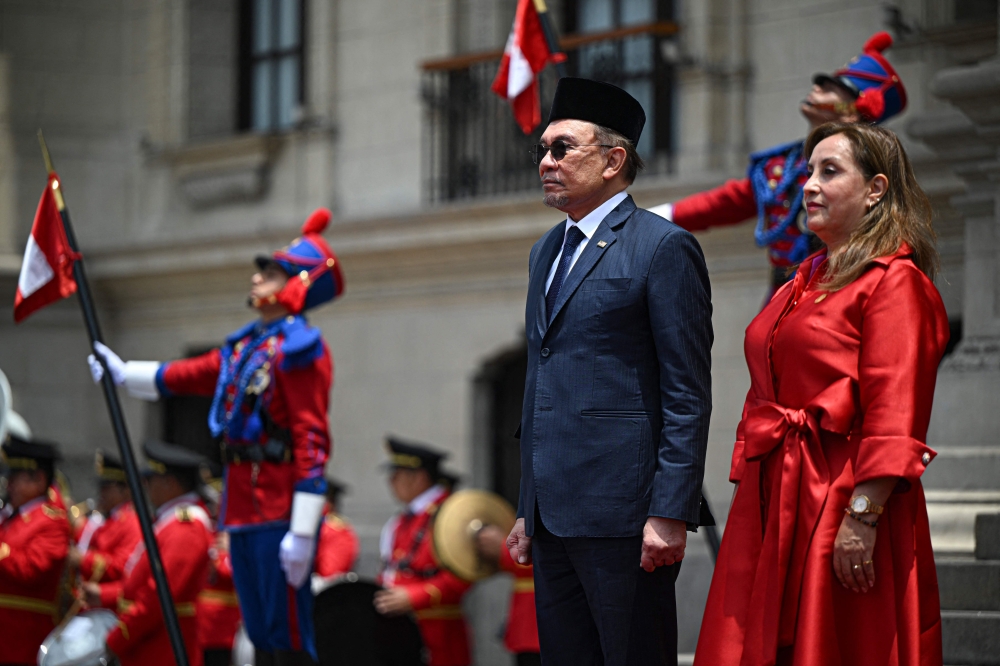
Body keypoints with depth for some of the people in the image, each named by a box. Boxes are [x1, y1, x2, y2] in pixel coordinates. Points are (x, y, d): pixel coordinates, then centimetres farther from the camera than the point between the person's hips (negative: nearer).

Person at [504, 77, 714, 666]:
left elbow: (688, 396, -10)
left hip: (623, 511, -8)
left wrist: (671, 514, -17)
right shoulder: (547, 252, 19)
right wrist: (529, 510, 19)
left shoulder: (665, 247, -6)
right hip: (554, 513, 8)